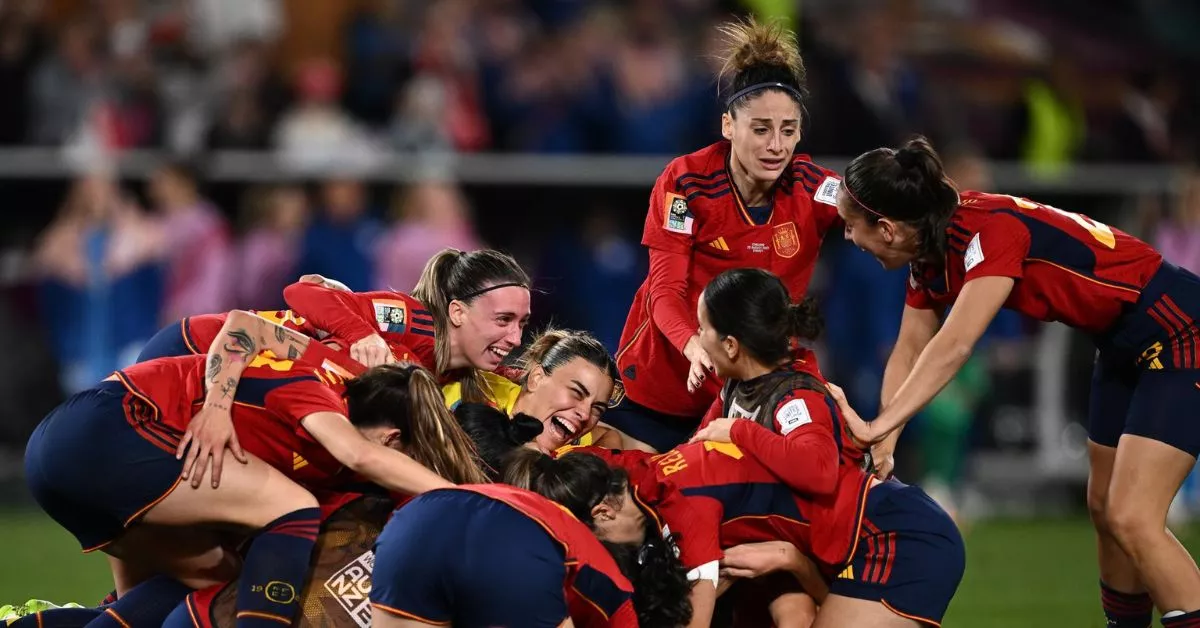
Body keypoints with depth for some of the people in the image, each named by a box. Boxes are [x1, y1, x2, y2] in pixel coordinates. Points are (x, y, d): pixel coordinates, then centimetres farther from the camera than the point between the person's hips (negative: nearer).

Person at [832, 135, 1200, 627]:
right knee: (1104, 509, 15)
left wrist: (878, 427, -38)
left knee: (1130, 519, -17)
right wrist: (883, 444, -10)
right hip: (1124, 346, 10)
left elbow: (953, 348, -36)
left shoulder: (991, 231, -29)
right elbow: (910, 352, 2)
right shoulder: (929, 253, -1)